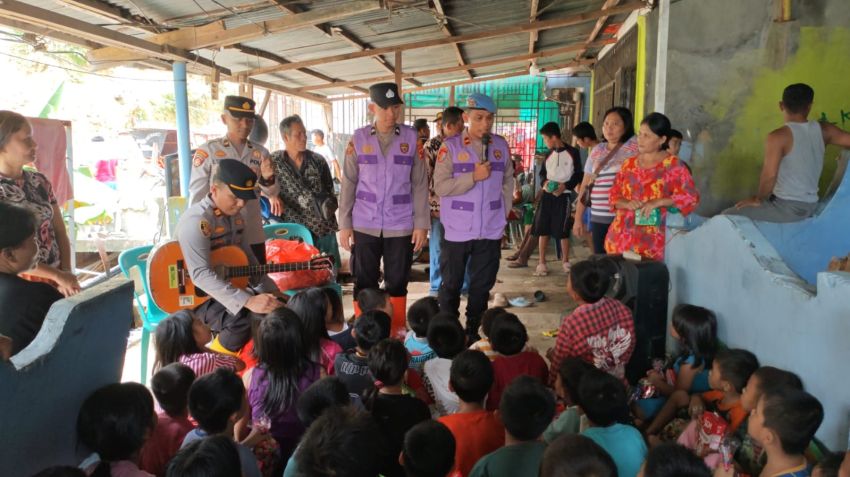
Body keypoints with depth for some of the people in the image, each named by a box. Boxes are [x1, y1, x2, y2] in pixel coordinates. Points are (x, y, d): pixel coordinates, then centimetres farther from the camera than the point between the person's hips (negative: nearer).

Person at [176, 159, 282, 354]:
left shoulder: (237, 217, 5)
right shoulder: (197, 221, -22)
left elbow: (249, 260, 13)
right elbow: (201, 274, -31)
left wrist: (272, 293, 1)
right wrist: (248, 301, -38)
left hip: (229, 289, 8)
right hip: (196, 296, -8)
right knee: (248, 318, -31)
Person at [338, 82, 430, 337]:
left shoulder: (411, 138, 0)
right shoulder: (358, 139, 0)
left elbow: (420, 184, 1)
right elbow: (348, 183, 2)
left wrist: (421, 223, -3)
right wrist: (344, 224, -1)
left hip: (400, 226, 0)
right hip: (365, 225, 0)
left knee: (397, 282, 10)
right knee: (364, 282, 8)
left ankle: (397, 334, 24)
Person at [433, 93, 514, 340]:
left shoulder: (501, 145, 4)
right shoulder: (450, 146, -7)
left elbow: (507, 183, 12)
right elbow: (440, 186, -13)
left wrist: (503, 215, 8)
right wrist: (473, 176, -20)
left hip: (490, 232, 3)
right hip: (456, 232, -3)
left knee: (482, 285, 11)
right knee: (451, 285, 10)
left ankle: (472, 333, 27)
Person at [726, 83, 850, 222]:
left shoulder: (778, 137, -18)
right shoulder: (824, 130, 0)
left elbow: (769, 176, -24)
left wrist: (758, 199, -9)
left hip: (787, 208, -7)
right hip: (811, 207, 8)